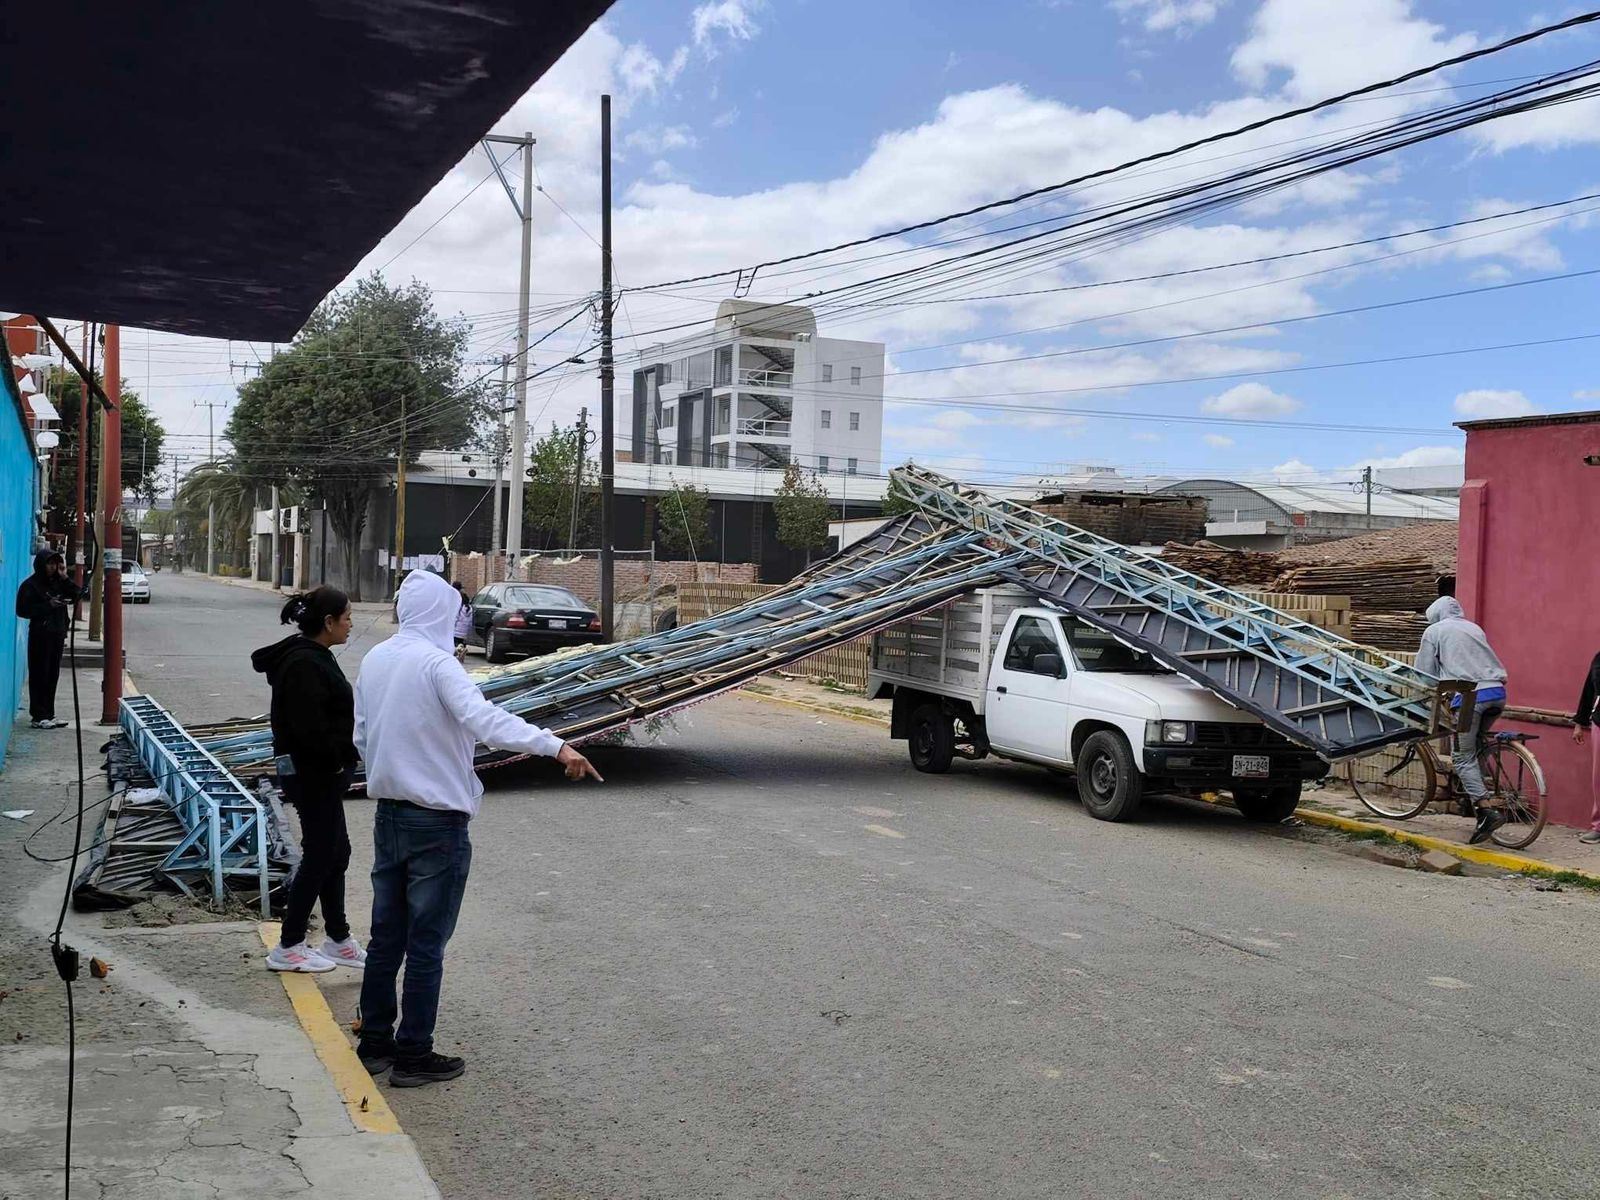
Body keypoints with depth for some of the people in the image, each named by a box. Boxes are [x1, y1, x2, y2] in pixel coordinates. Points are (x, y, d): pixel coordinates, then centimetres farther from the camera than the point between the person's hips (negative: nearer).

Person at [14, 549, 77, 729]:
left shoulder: (58, 582, 11)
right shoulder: (30, 584, -6)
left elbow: (75, 596, 6)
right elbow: (23, 610, -10)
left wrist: (65, 578, -3)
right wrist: (48, 605, -17)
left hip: (57, 634, 6)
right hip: (40, 634, -6)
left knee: (53, 675, 9)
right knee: (39, 675, -4)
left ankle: (49, 714, 15)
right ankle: (38, 716, -2)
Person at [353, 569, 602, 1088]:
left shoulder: (374, 660, 6)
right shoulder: (435, 662, -18)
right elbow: (484, 719, -34)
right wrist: (556, 746, -39)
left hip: (389, 815, 8)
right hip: (437, 822, -7)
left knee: (386, 937, 16)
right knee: (427, 946, 3)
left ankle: (374, 1041, 25)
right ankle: (413, 1055, 11)